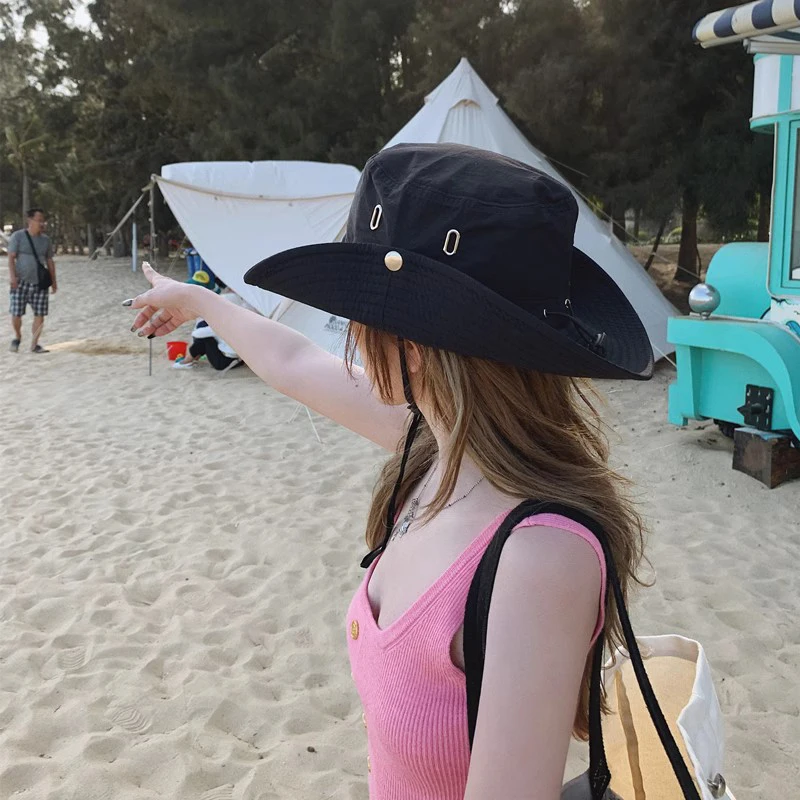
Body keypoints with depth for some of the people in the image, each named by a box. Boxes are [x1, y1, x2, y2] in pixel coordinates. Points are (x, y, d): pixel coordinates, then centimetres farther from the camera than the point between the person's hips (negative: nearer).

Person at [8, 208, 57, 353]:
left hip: (40, 283, 3)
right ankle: (17, 337, 23)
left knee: (39, 314, -3)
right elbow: (11, 258, -6)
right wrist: (12, 276, -18)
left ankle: (34, 345, 6)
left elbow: (50, 261, 16)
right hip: (21, 282, -3)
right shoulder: (18, 236, -1)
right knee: (16, 313, -4)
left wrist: (53, 281, 12)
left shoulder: (45, 239, 11)